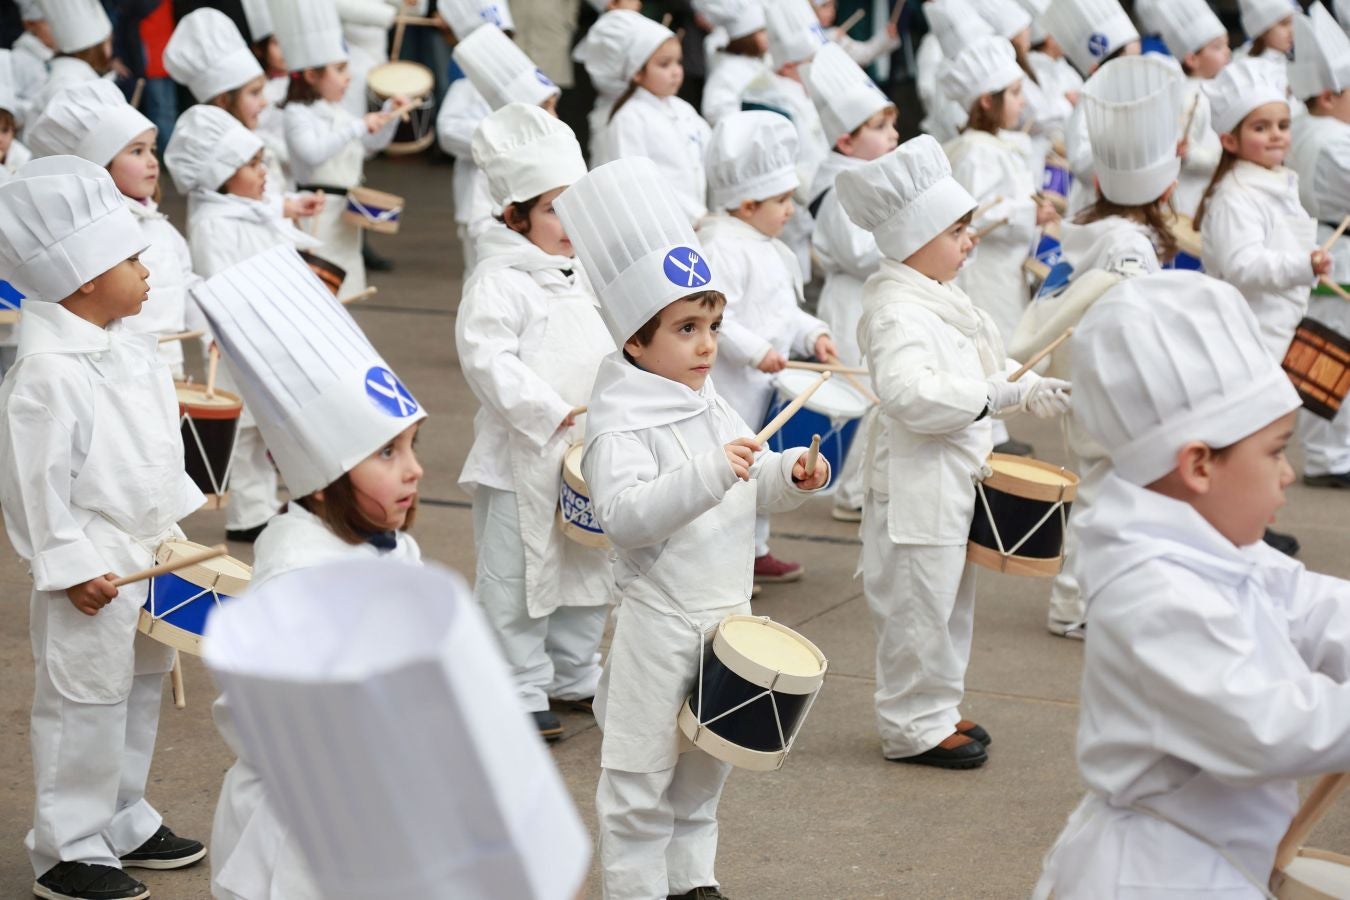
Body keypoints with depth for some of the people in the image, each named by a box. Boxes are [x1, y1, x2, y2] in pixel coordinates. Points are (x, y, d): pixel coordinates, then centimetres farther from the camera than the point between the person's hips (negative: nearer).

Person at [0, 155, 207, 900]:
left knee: (141, 687, 19)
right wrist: (71, 567, -20)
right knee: (85, 705, 0)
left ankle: (124, 822, 34)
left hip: (148, 553, 9)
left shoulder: (126, 347, 6)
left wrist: (175, 516, 20)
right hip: (94, 569, -9)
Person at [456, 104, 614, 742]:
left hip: (589, 460, 8)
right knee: (517, 580, -2)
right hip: (521, 458, -8)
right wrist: (557, 413, -26)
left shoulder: (584, 281, 13)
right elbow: (488, 359, -23)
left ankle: (576, 676, 32)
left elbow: (608, 355, 22)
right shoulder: (498, 283, -13)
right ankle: (521, 694, 6)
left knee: (589, 570, 17)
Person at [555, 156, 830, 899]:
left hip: (725, 615, 8)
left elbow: (749, 489, 17)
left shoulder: (710, 406, 7)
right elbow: (624, 515, -33)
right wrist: (711, 473, -41)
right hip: (661, 625, -8)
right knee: (642, 778, 2)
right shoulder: (620, 427, -18)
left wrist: (789, 476, -4)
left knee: (704, 768, 21)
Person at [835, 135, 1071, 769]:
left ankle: (935, 712, 31)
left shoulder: (940, 301, 12)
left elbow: (983, 371, 24)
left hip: (954, 478, 11)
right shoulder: (896, 312, -22)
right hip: (916, 485, -11)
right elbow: (909, 391, -36)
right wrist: (993, 397, -32)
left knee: (950, 599, 19)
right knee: (917, 606, -1)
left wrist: (1033, 390, 9)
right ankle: (913, 727, 10)